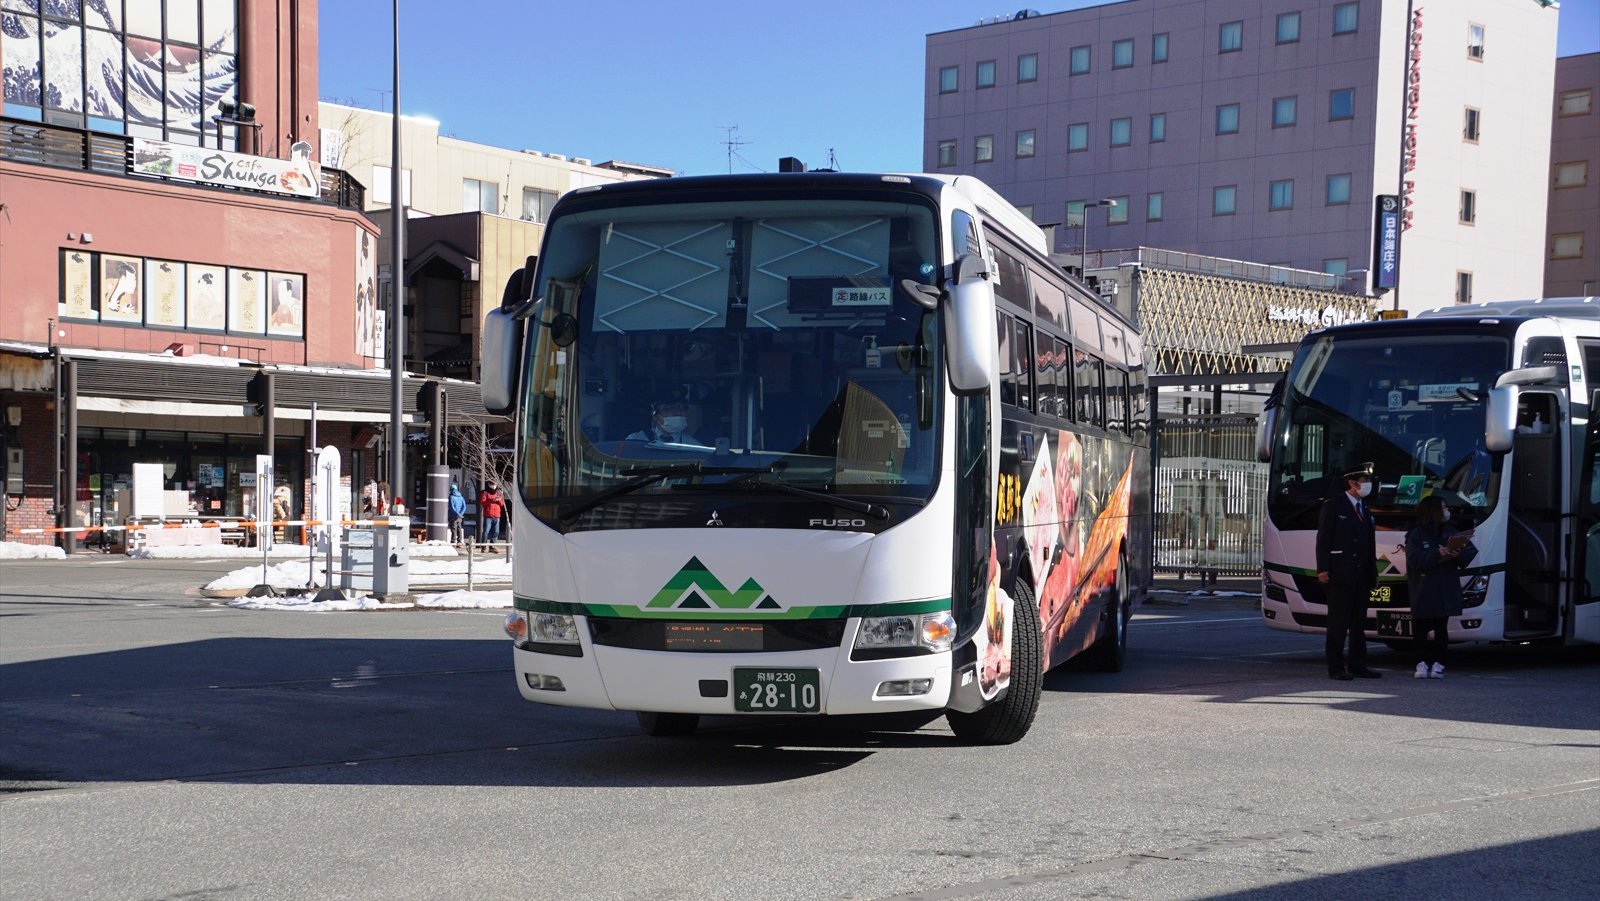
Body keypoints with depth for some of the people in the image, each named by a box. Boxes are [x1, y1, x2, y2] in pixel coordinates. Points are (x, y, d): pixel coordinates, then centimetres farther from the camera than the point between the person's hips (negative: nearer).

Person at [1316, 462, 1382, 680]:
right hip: (1339, 574, -7)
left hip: (1361, 575, 7)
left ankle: (1357, 664, 15)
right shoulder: (1333, 506, -3)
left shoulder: (1365, 510, 18)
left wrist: (1373, 573, 11)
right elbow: (1323, 539, -8)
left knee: (1359, 622, 9)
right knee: (1338, 622, -5)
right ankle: (1335, 667, -3)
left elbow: (1370, 545, 17)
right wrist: (1322, 569, -16)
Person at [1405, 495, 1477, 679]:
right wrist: (1437, 553, -24)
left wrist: (1459, 554, -16)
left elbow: (1471, 552, 5)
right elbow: (1414, 559, -14)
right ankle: (1422, 662, 3)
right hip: (1422, 592, -3)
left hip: (1445, 591, 3)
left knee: (1441, 628, 0)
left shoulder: (1449, 531, 11)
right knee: (1421, 627, -4)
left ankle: (1438, 663, 4)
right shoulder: (1416, 535, 0)